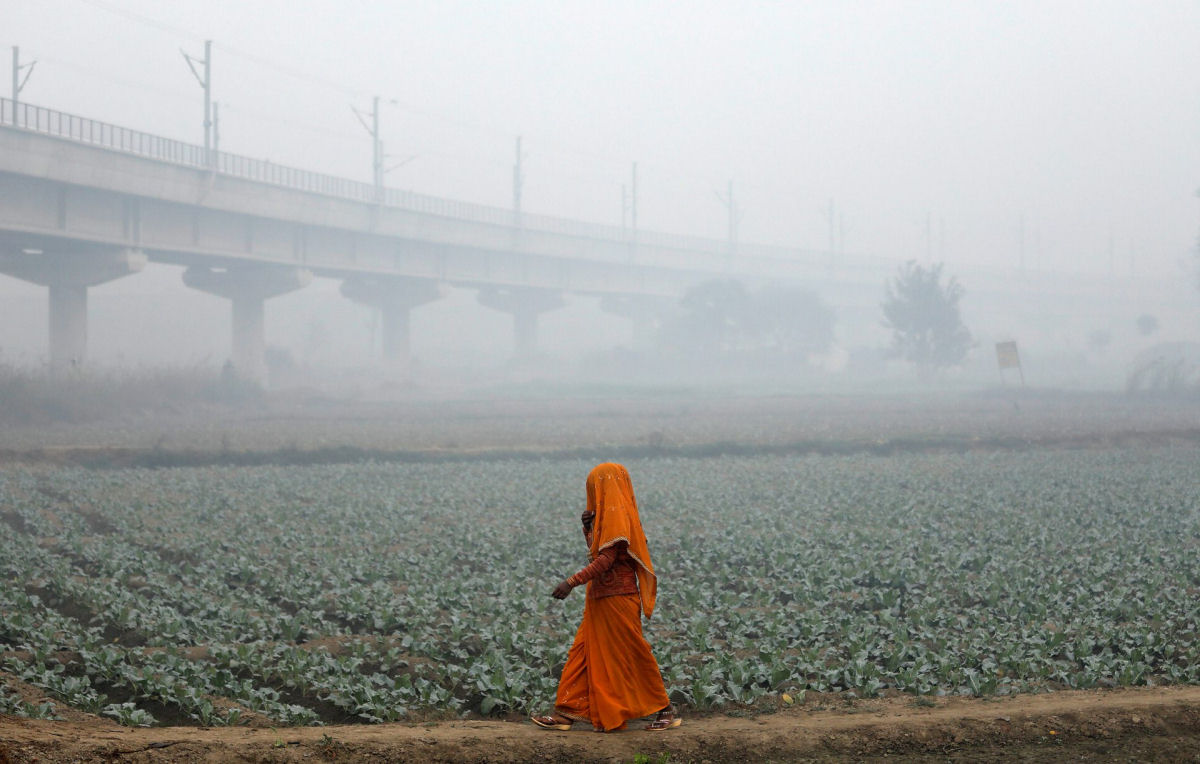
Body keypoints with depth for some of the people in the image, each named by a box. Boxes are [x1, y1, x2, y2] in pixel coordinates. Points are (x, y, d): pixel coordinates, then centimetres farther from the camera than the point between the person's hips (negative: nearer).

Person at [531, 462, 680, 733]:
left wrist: (572, 582, -27)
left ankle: (666, 711, 6)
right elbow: (598, 554, 20)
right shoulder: (609, 516, 15)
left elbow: (606, 559, -23)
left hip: (617, 599, -10)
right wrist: (588, 528, 6)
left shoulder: (618, 515, -16)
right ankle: (567, 712, 10)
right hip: (601, 598, 10)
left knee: (631, 655, -3)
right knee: (584, 652, 8)